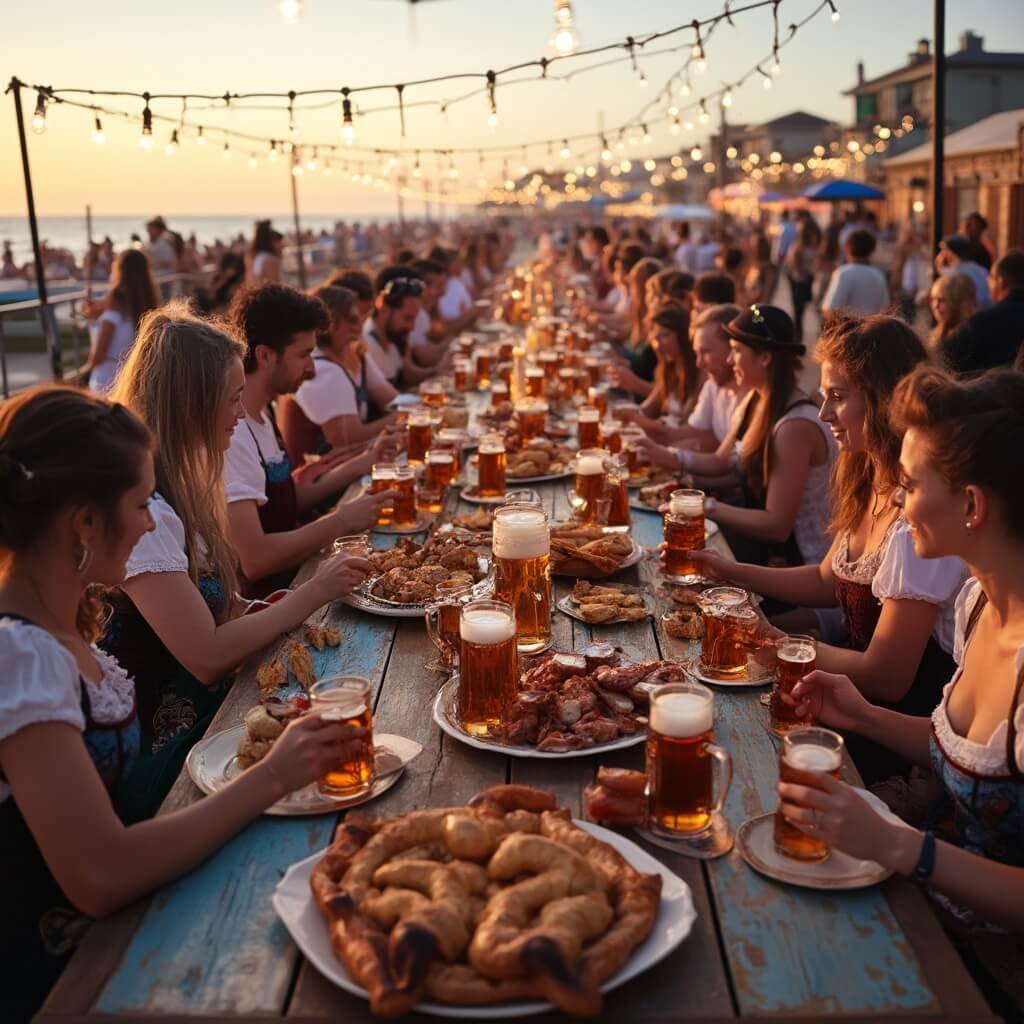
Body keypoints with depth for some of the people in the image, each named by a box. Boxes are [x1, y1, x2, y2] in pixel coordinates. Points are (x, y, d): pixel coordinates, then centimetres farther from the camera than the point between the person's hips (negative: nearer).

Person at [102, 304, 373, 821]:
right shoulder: (139, 511, -22)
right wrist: (311, 595, -13)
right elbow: (207, 656, -22)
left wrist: (286, 617, -8)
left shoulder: (170, 490, 7)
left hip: (204, 714, 8)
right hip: (160, 758, -8)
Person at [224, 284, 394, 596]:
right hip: (260, 597, -9)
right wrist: (341, 522, -19)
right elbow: (253, 559, -29)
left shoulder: (262, 414, 7)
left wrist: (360, 465, 4)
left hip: (291, 576, 9)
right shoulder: (231, 434, -24)